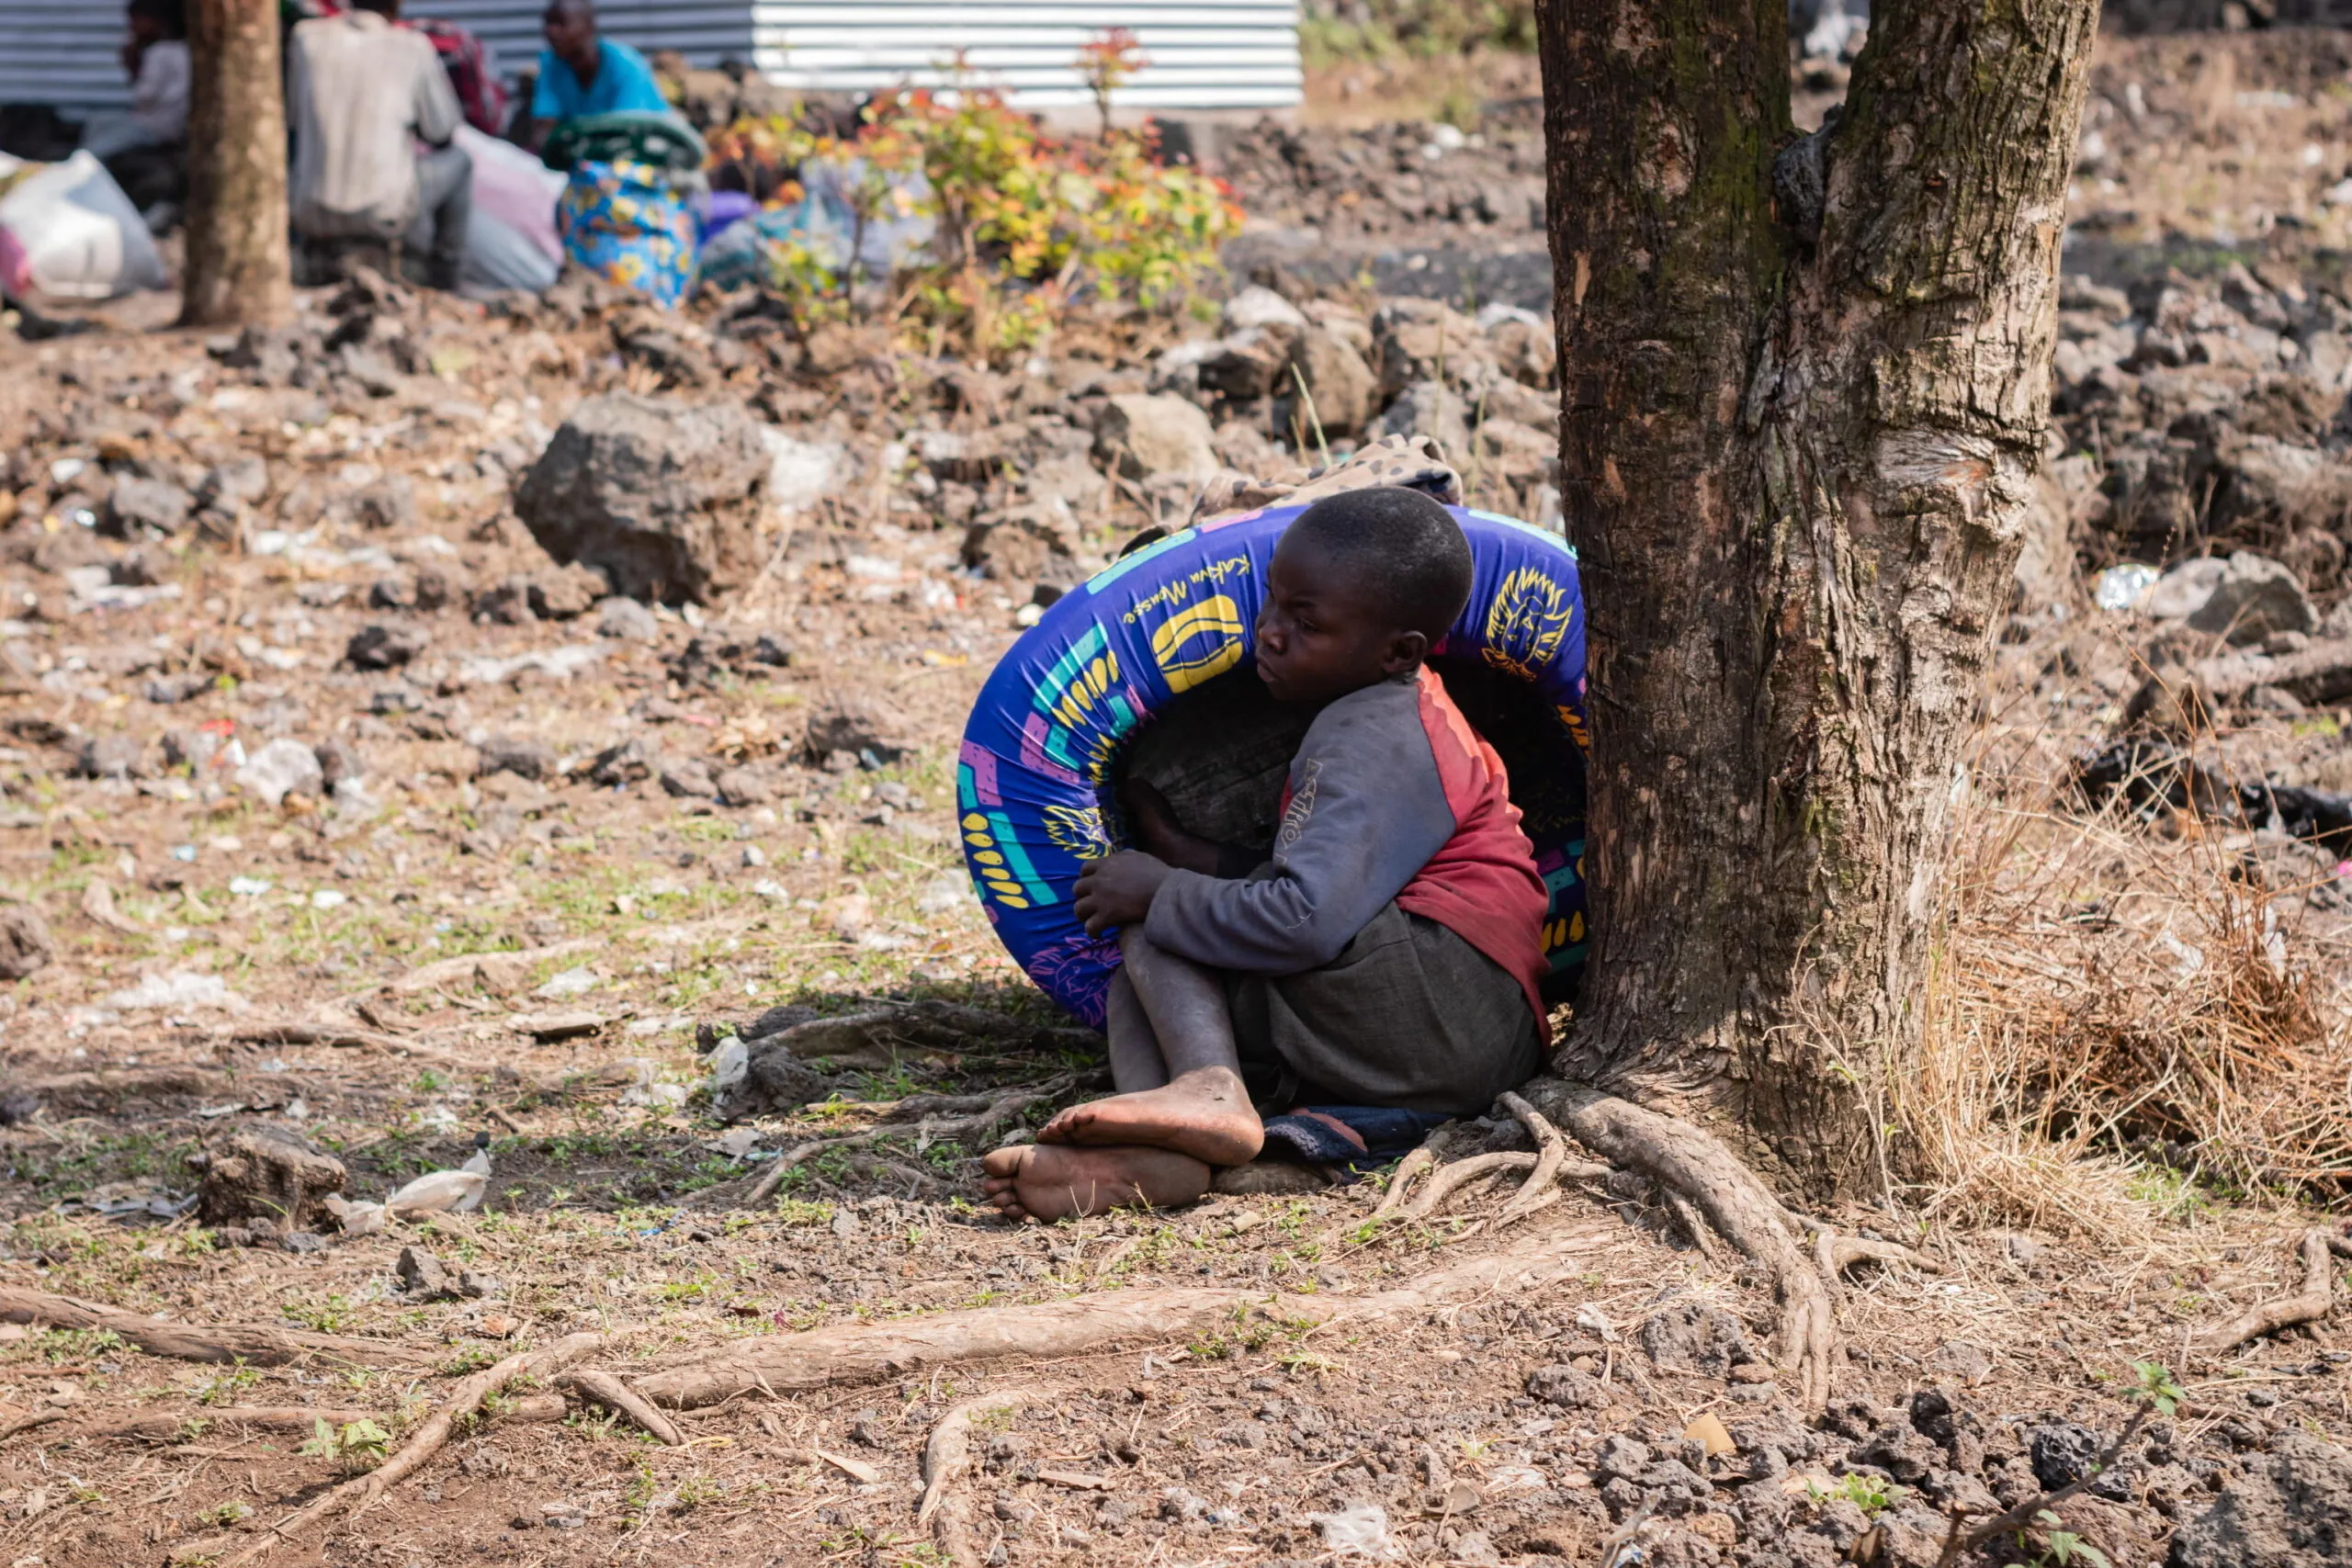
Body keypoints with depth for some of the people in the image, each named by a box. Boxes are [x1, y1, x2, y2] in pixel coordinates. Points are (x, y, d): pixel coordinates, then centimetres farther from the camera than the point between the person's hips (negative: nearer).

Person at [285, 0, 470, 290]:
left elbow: (295, 115, 13)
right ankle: (444, 274, 32)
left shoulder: (307, 37, 0)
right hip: (384, 212, -3)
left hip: (312, 217, 3)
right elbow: (441, 132, 5)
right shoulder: (414, 48, -7)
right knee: (457, 161, 26)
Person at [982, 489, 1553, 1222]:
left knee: (1148, 931, -4)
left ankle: (1207, 1089, -28)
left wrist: (1164, 893, -9)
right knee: (1141, 980, 4)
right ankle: (1143, 1157, -24)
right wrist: (1194, 858, 14)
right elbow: (1331, 881, 23)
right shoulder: (1393, 719, 23)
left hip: (1437, 1000, -11)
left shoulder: (1380, 742, -11)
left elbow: (1307, 921, -23)